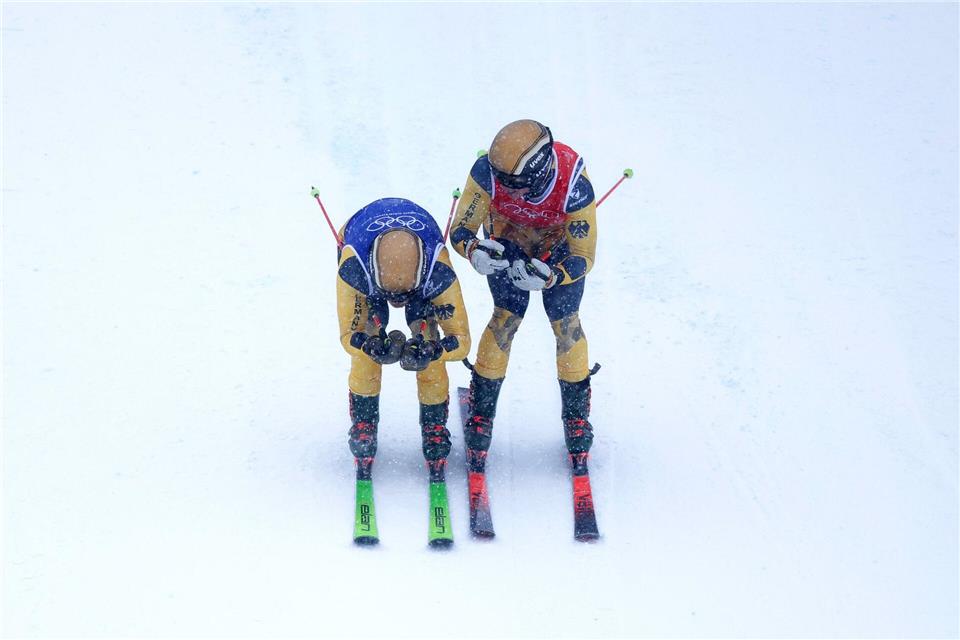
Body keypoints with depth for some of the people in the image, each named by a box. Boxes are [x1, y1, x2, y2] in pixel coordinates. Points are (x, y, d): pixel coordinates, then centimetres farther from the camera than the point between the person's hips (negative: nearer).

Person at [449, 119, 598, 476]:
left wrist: (549, 277, -51)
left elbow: (583, 258, -31)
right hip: (507, 243, 1)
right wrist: (473, 250, -51)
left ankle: (577, 418, 16)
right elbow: (460, 231, -28)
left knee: (565, 323, -2)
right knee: (507, 316, -9)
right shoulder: (488, 172, -39)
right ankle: (481, 413, 5)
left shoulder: (574, 187, -42)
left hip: (561, 248, -1)